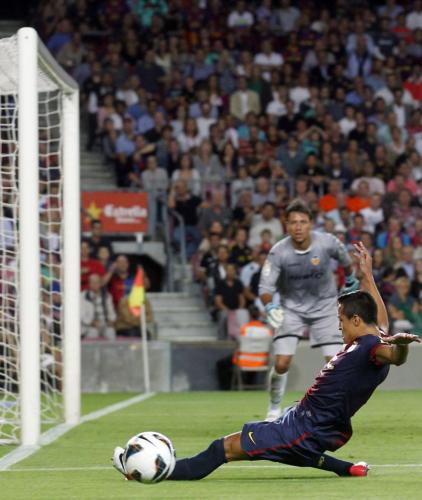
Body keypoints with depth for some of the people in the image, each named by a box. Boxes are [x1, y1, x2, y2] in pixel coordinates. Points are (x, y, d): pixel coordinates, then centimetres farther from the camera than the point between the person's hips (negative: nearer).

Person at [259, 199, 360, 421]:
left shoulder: (327, 242, -18)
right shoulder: (279, 252, -22)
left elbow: (345, 258, 5)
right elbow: (266, 286, -20)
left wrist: (350, 282, 20)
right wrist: (271, 308, -39)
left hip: (325, 306, 1)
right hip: (291, 308, -1)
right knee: (281, 363, -12)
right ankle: (274, 409, 11)